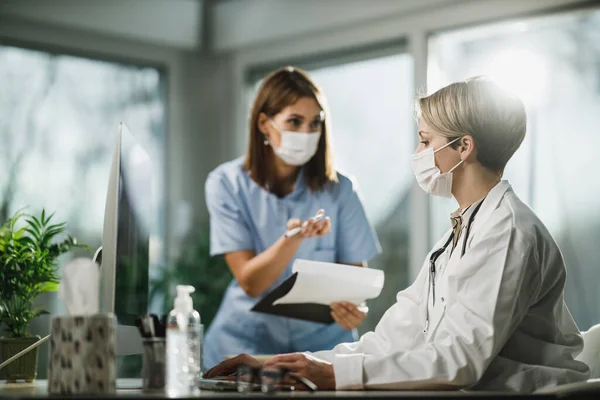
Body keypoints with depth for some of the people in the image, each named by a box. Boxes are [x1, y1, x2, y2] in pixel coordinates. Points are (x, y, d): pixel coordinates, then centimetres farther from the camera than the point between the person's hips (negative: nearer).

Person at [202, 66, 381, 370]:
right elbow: (250, 282, -11)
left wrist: (353, 307, -21)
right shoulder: (226, 183, -6)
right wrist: (294, 237, -28)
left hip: (322, 337, 1)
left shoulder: (339, 189, -4)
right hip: (248, 336, -1)